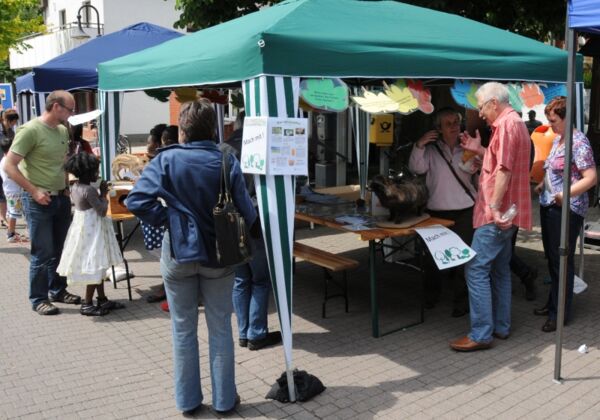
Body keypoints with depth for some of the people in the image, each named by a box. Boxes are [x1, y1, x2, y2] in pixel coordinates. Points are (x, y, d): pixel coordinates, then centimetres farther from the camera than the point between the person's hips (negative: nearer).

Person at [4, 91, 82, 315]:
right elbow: (9, 166, -15)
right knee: (43, 252, 0)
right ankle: (39, 299, 14)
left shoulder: (63, 131, 8)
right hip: (39, 200, -7)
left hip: (61, 198, 7)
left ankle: (58, 290, 29)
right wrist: (34, 191, -18)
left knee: (61, 249, 14)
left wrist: (67, 187, 9)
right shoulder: (30, 130, -14)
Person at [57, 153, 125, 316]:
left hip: (83, 228, 10)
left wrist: (100, 193, 8)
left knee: (97, 266, 17)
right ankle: (87, 304, 4)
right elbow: (102, 211, -19)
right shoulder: (90, 190, -22)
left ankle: (102, 299, 25)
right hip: (92, 231, -10)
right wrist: (103, 193, -9)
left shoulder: (75, 187, 6)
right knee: (95, 267, -2)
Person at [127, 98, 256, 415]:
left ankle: (187, 400, 26)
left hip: (179, 253, 0)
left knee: (183, 330, 14)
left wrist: (167, 219, -5)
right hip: (218, 255, 0)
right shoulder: (227, 162, -7)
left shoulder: (167, 160, -9)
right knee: (220, 329, 13)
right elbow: (246, 213, -8)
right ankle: (224, 399, 24)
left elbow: (137, 201, -17)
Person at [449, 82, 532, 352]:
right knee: (499, 268, 15)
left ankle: (481, 334, -7)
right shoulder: (514, 123, 19)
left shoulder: (506, 124, -14)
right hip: (506, 212, 11)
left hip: (497, 213, -11)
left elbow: (504, 170, -22)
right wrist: (479, 150, 17)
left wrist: (494, 207, -24)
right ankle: (501, 326, 23)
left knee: (476, 269, -10)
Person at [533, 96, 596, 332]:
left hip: (566, 209, -9)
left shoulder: (578, 142, -13)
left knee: (562, 260, -1)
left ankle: (561, 313, 10)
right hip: (549, 205, 9)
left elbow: (591, 178, -20)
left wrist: (565, 194, -28)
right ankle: (553, 303, 29)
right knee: (552, 258, 16)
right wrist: (543, 185, 11)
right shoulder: (558, 139, 13)